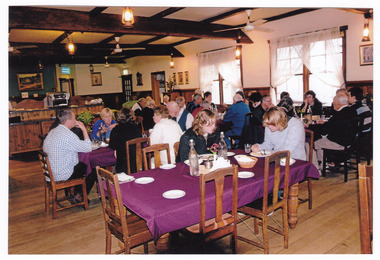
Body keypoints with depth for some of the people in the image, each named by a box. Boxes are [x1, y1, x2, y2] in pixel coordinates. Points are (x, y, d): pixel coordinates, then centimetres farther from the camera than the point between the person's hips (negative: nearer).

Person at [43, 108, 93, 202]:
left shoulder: (52, 131, 3)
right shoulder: (68, 135, -26)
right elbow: (88, 148, -23)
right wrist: (84, 130, -13)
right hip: (62, 176, -9)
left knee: (84, 165, 25)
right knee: (94, 169, 7)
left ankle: (76, 193, 28)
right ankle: (80, 196, 19)